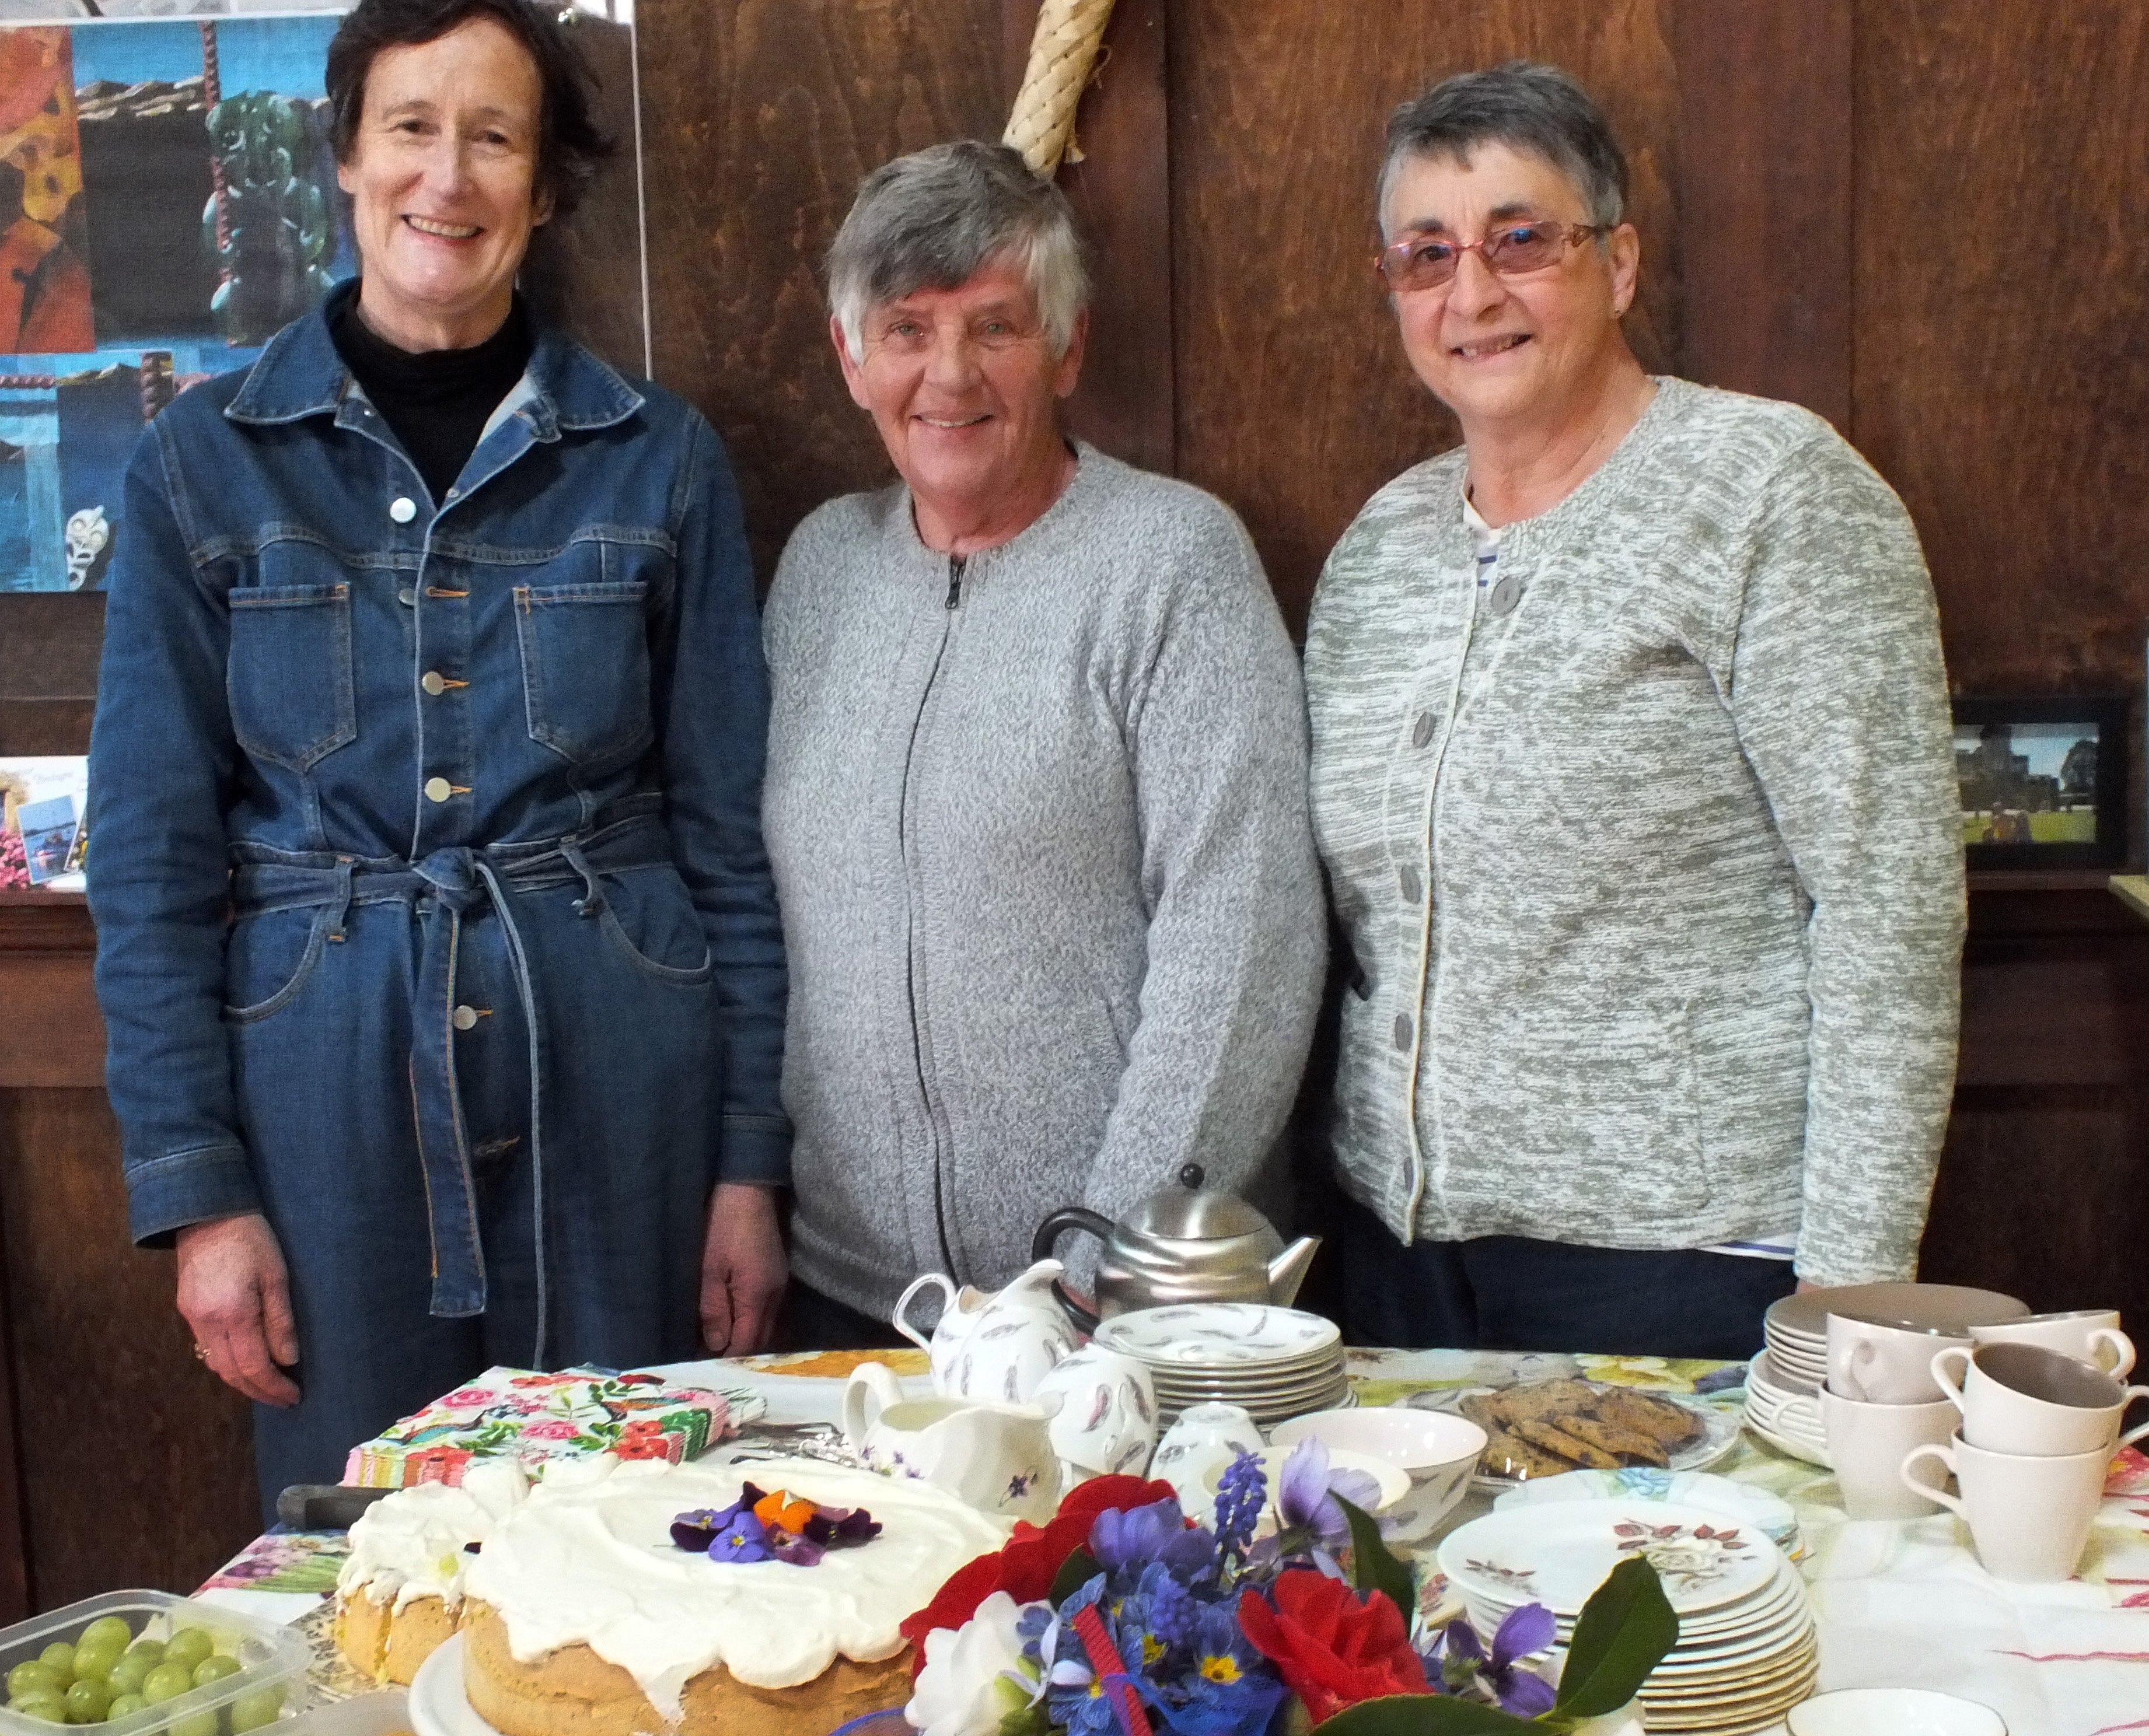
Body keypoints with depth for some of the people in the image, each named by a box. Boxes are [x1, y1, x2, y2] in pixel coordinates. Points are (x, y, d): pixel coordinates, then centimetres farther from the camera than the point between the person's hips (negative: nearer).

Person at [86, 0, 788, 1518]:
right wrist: (194, 1184, -4)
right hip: (330, 1069, 0)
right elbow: (152, 852, 1)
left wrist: (751, 1159, 0)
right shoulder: (207, 460, 1)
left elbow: (728, 828, 3)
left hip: (615, 1067, 0)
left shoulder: (658, 458, 2)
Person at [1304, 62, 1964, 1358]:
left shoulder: (1773, 490, -8)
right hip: (1401, 1241, 6)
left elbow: (1892, 897, -13)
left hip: (1688, 1255, -5)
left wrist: (1852, 1271, -16)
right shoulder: (1380, 545, 10)